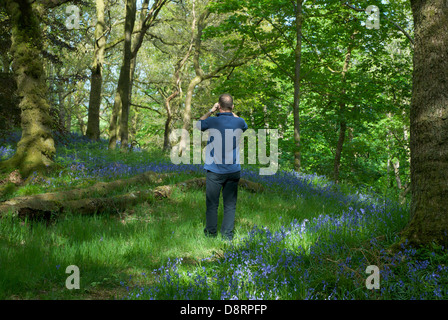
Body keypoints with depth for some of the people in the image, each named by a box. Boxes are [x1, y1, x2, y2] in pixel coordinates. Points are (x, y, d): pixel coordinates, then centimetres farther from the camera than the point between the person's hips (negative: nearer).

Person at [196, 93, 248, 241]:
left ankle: (211, 233, 17)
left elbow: (198, 124, 12)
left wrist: (211, 111, 17)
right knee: (230, 204, 7)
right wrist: (232, 113, 23)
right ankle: (227, 236, 9)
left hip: (215, 170, -2)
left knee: (212, 204, 8)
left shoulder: (213, 121, -11)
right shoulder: (239, 122, -3)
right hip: (233, 170, 2)